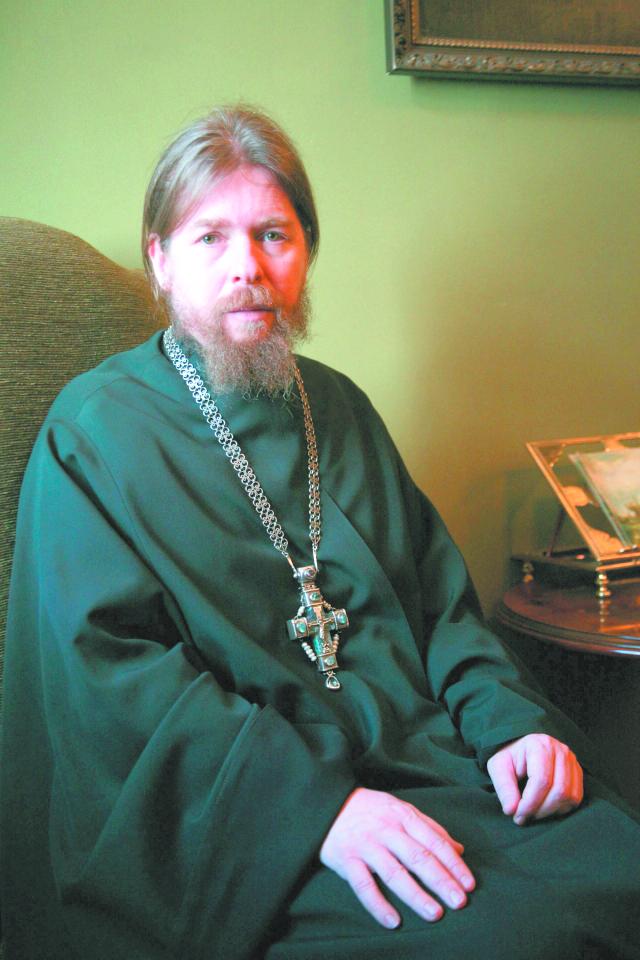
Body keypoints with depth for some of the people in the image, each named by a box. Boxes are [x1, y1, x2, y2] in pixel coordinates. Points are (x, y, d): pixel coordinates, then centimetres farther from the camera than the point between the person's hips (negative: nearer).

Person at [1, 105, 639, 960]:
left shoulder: (339, 409, 16)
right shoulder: (95, 430, -2)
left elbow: (440, 596, 16)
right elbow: (106, 664, -12)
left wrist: (508, 717, -3)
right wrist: (314, 800, -22)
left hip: (426, 762, 7)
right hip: (250, 820, -6)